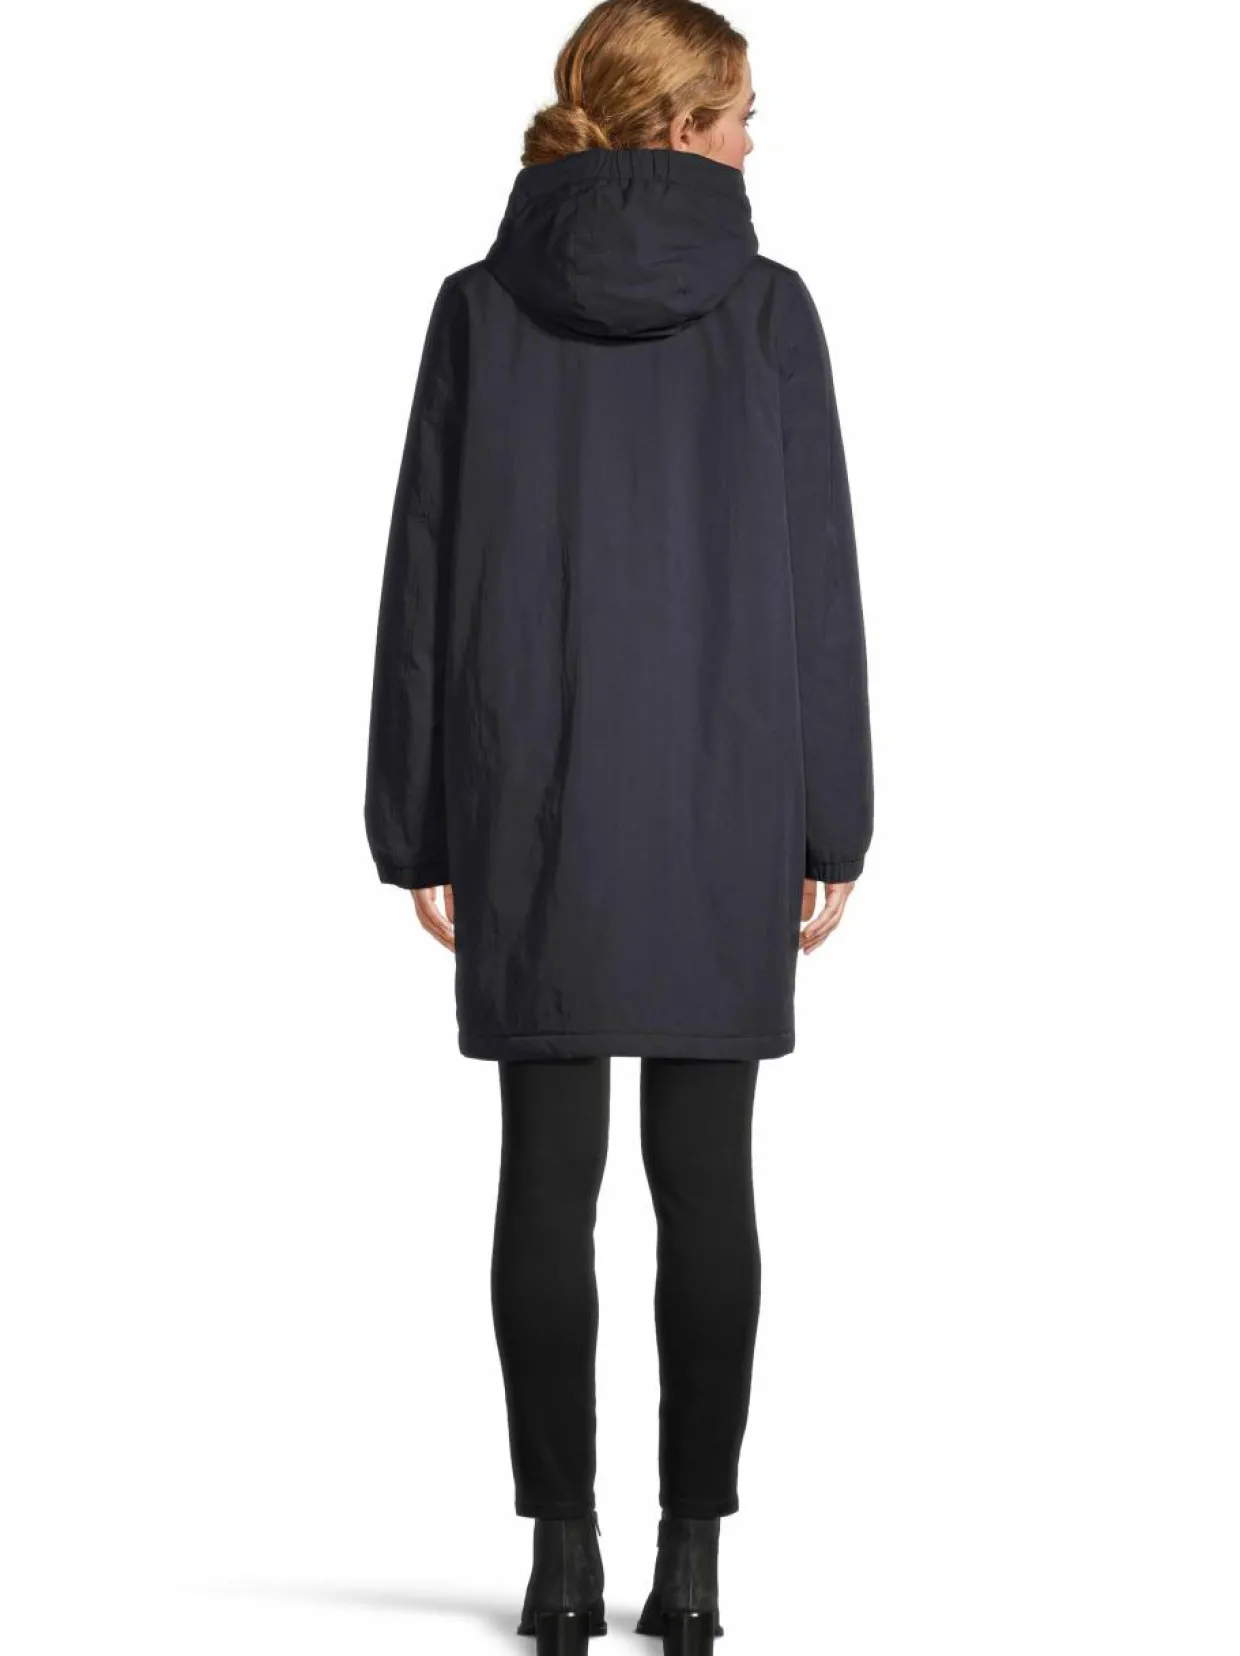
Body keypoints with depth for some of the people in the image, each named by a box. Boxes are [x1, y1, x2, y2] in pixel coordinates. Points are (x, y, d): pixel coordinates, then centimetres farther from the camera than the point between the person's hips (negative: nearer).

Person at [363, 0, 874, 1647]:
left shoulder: (482, 307, 1)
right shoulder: (767, 305, -2)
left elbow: (423, 580, 0)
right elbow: (821, 578, -3)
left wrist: (421, 830, 5)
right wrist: (834, 823, 3)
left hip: (535, 801, 1)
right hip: (725, 800, 0)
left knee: (549, 1169, 5)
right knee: (706, 1174, 6)